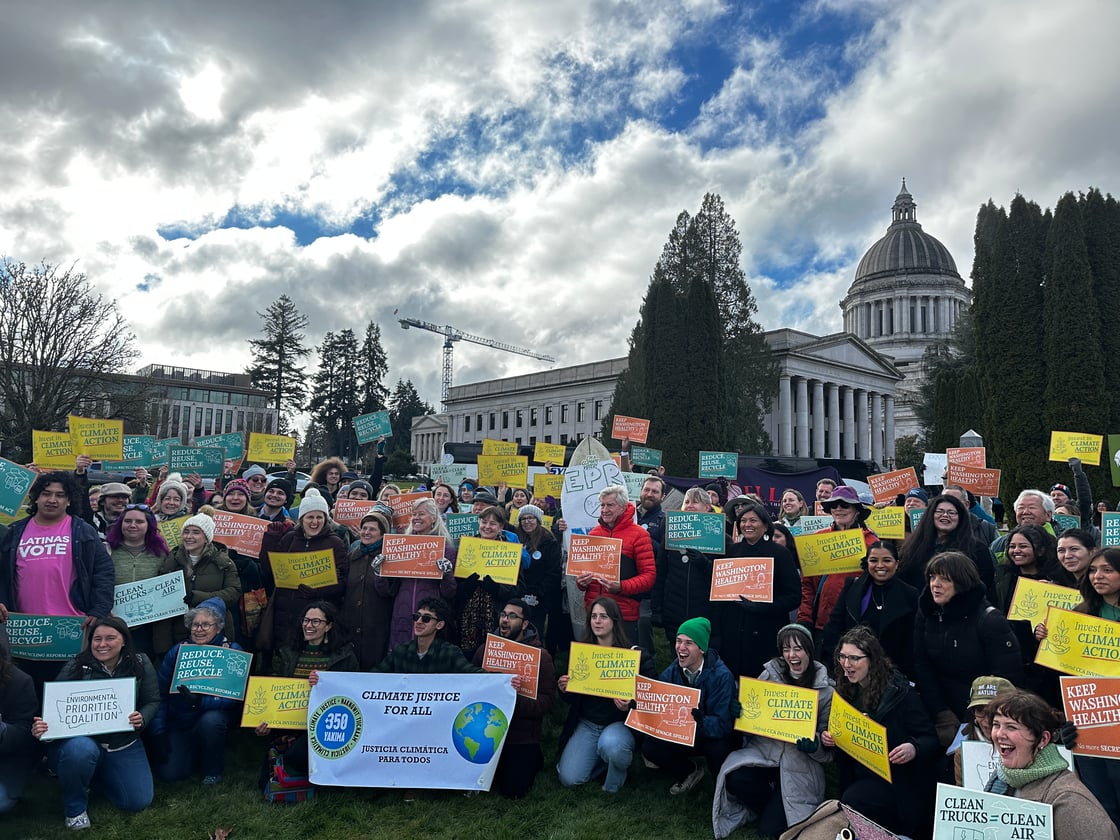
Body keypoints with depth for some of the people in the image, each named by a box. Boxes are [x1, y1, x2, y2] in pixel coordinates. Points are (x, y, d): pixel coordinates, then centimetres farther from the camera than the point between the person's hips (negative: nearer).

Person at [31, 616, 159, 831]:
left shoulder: (140, 664, -4)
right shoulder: (75, 667, -8)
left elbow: (152, 701, 0)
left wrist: (142, 718, -22)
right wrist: (42, 727, -32)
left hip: (124, 744, 3)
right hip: (84, 739, -2)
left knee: (139, 801, -5)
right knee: (80, 750, -40)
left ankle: (93, 777, 24)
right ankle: (75, 805, -6)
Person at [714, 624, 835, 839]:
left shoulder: (826, 689, -5)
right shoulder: (769, 675, 0)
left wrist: (815, 745, -24)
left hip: (800, 763, -2)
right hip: (763, 749, 3)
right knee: (735, 780, -28)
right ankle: (769, 805, 5)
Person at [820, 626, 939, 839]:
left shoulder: (899, 691, -12)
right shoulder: (846, 691, 5)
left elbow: (931, 740, -10)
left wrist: (914, 749, -32)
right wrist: (828, 738, -6)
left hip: (898, 779, -5)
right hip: (860, 777, 6)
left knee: (853, 801, -28)